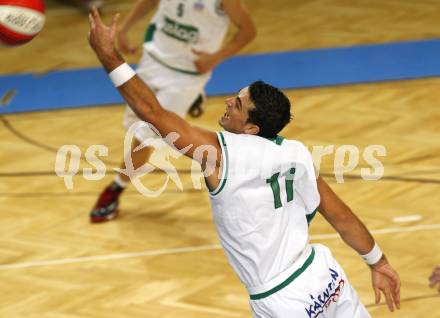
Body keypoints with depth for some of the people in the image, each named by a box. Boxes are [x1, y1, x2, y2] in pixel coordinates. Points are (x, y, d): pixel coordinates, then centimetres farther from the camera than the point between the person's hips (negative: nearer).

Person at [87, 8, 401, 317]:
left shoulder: (221, 154, -17)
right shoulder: (296, 153, 0)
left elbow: (152, 112, -15)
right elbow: (342, 216, 6)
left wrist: (108, 53, -11)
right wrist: (379, 263, 18)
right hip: (328, 278, 7)